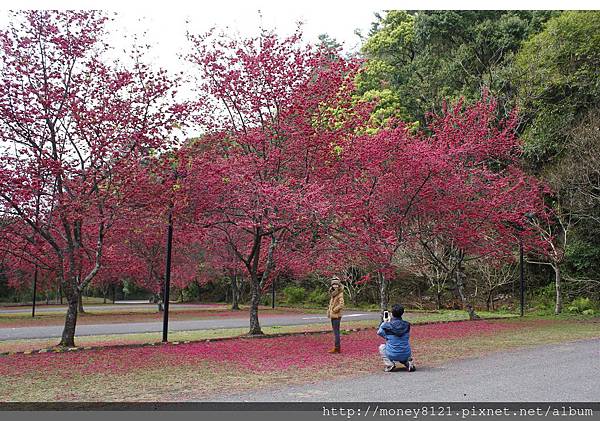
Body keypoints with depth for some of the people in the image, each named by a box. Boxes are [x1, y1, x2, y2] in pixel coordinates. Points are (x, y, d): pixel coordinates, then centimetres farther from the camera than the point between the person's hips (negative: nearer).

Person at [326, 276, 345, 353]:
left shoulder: (340, 294, -13)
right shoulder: (333, 294, 13)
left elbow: (341, 305, -23)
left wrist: (334, 310, -16)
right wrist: (329, 310, 11)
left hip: (336, 316, -9)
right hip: (333, 316, 9)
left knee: (336, 332, -7)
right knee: (335, 332, 14)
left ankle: (337, 348, -3)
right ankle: (337, 347, 22)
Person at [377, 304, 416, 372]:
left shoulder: (387, 325, -11)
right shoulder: (407, 325, -2)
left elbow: (379, 332, 11)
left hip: (392, 355, -3)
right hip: (405, 355, 3)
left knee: (381, 347, 26)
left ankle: (389, 364, 5)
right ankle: (409, 362, 10)